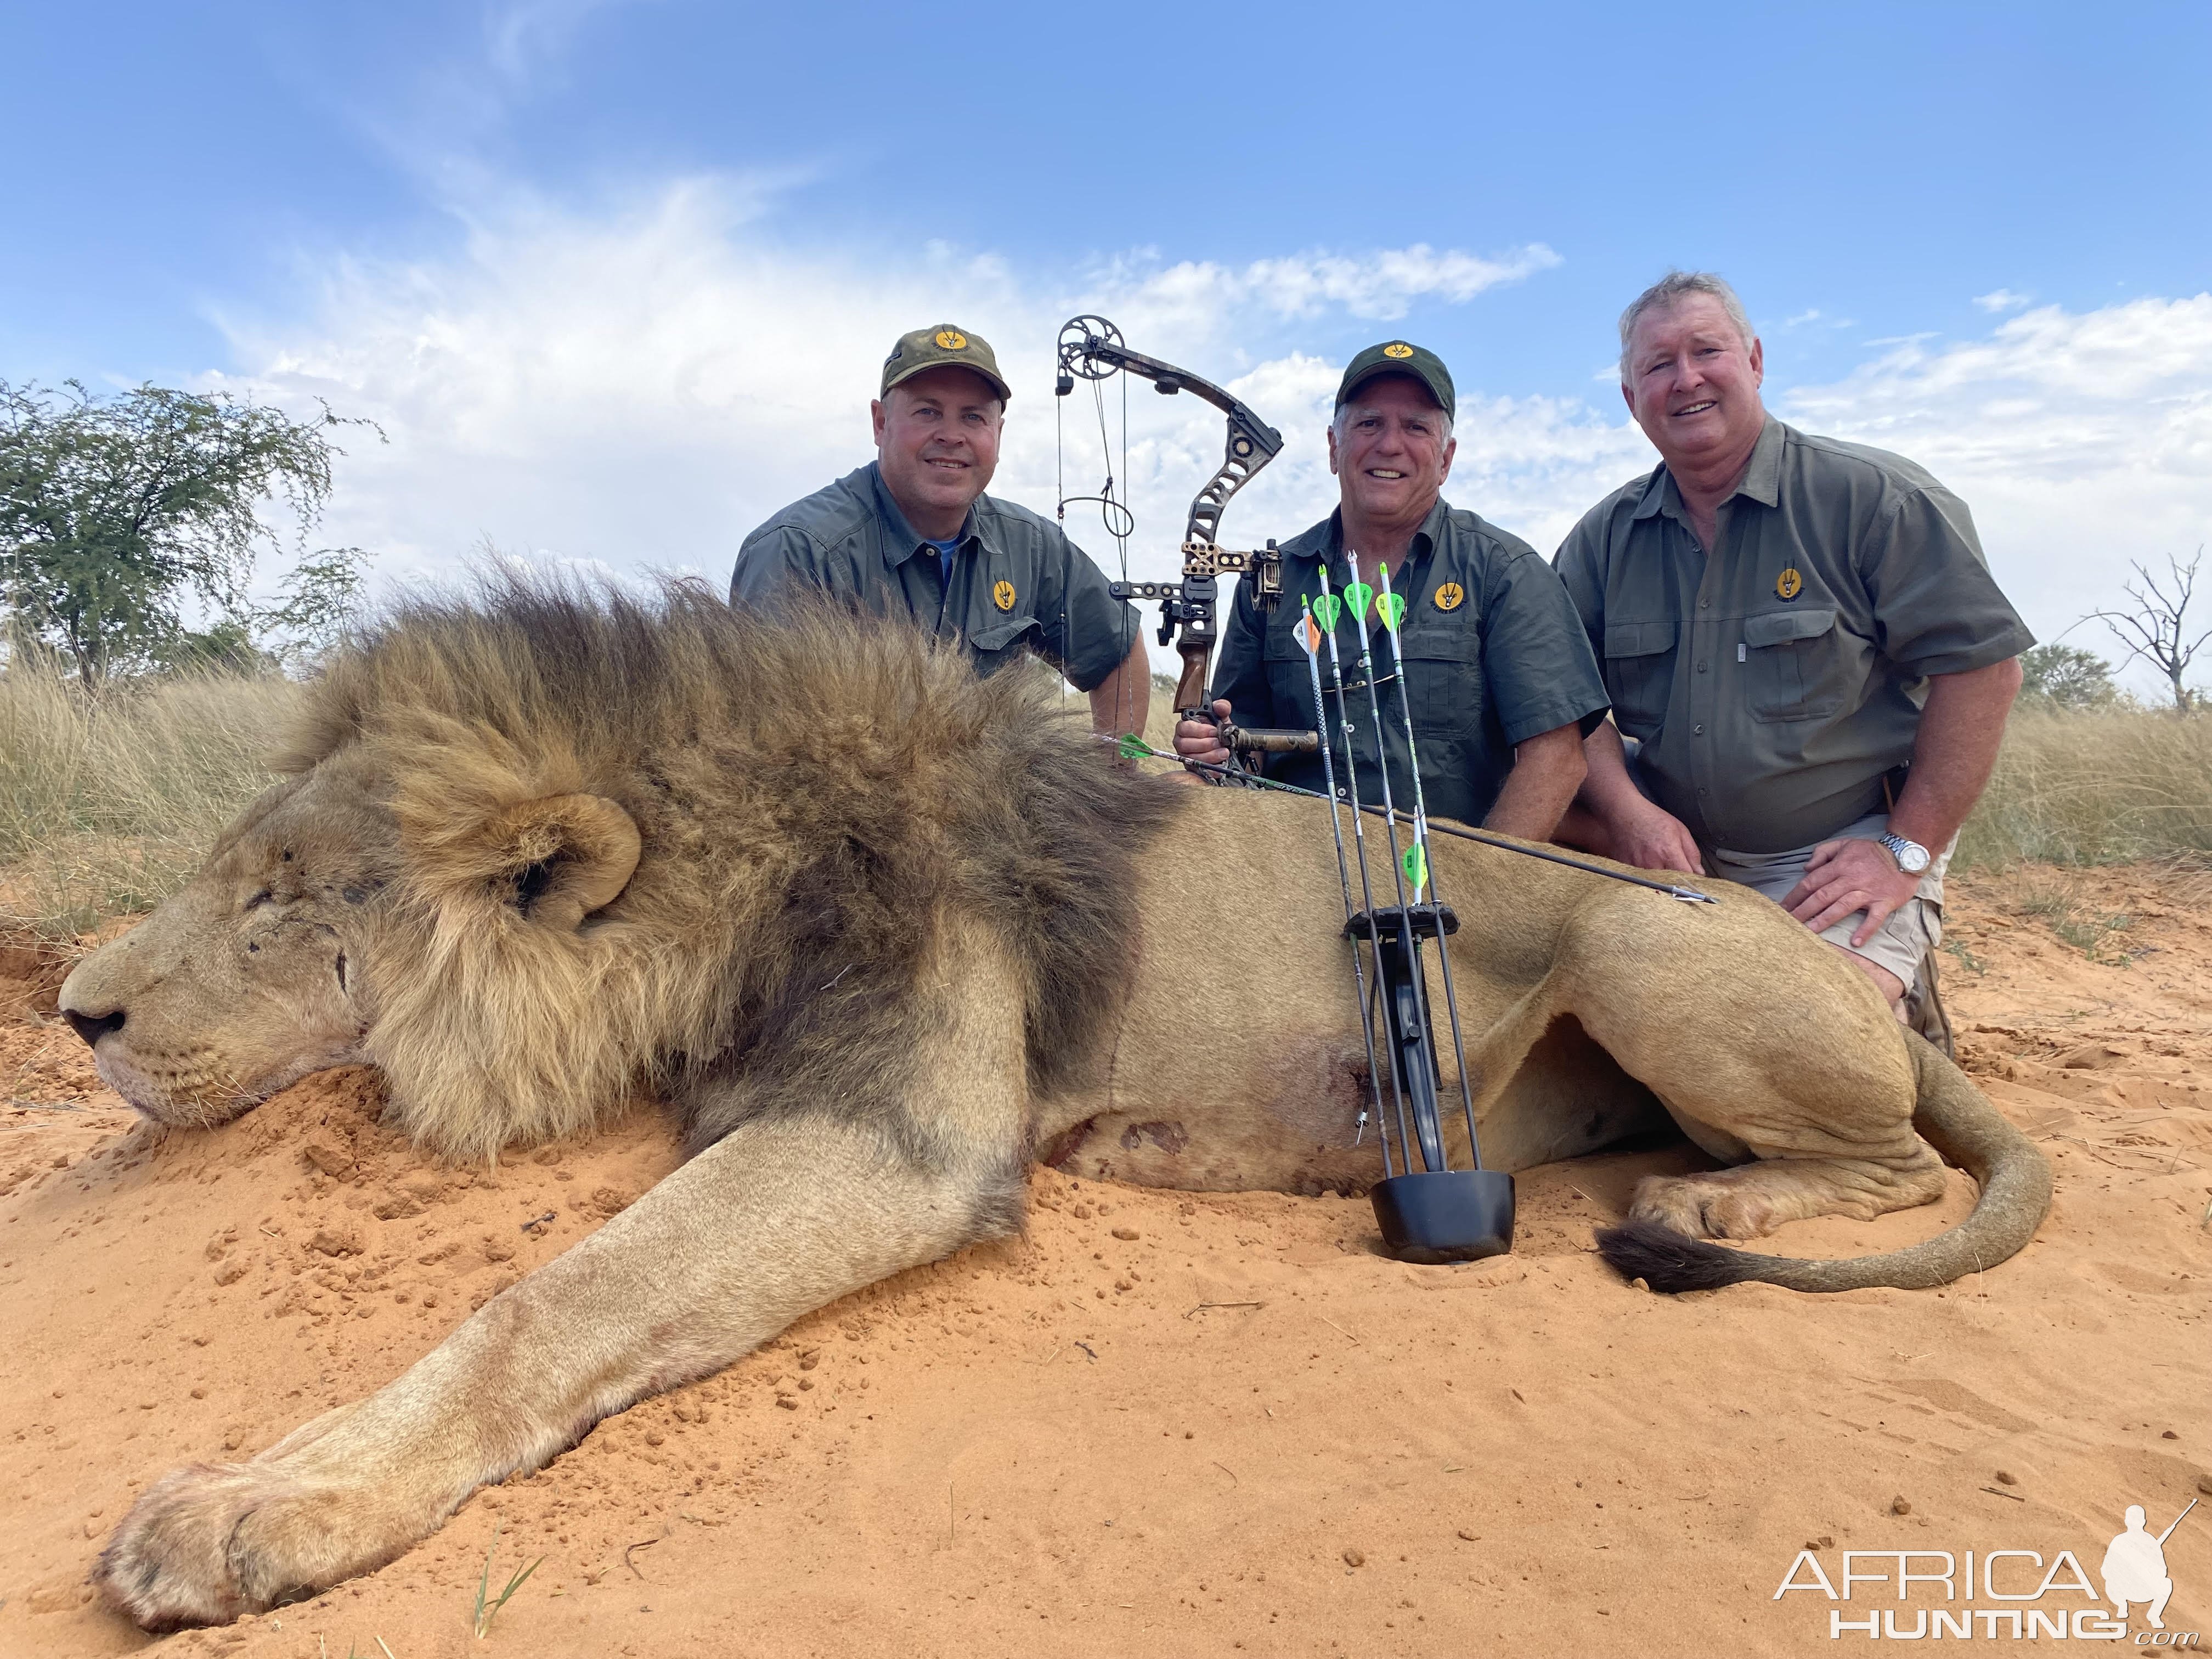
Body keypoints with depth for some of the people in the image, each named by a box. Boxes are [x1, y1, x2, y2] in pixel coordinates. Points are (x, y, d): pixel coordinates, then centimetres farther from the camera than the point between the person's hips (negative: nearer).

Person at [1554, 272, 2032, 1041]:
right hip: (1677, 850, 6)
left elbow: (1982, 662, -8)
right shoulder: (1604, 537, 5)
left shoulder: (1871, 496, -6)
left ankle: (1899, 987, 8)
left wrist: (1908, 851, -13)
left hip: (1840, 859, -5)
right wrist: (1628, 812, -16)